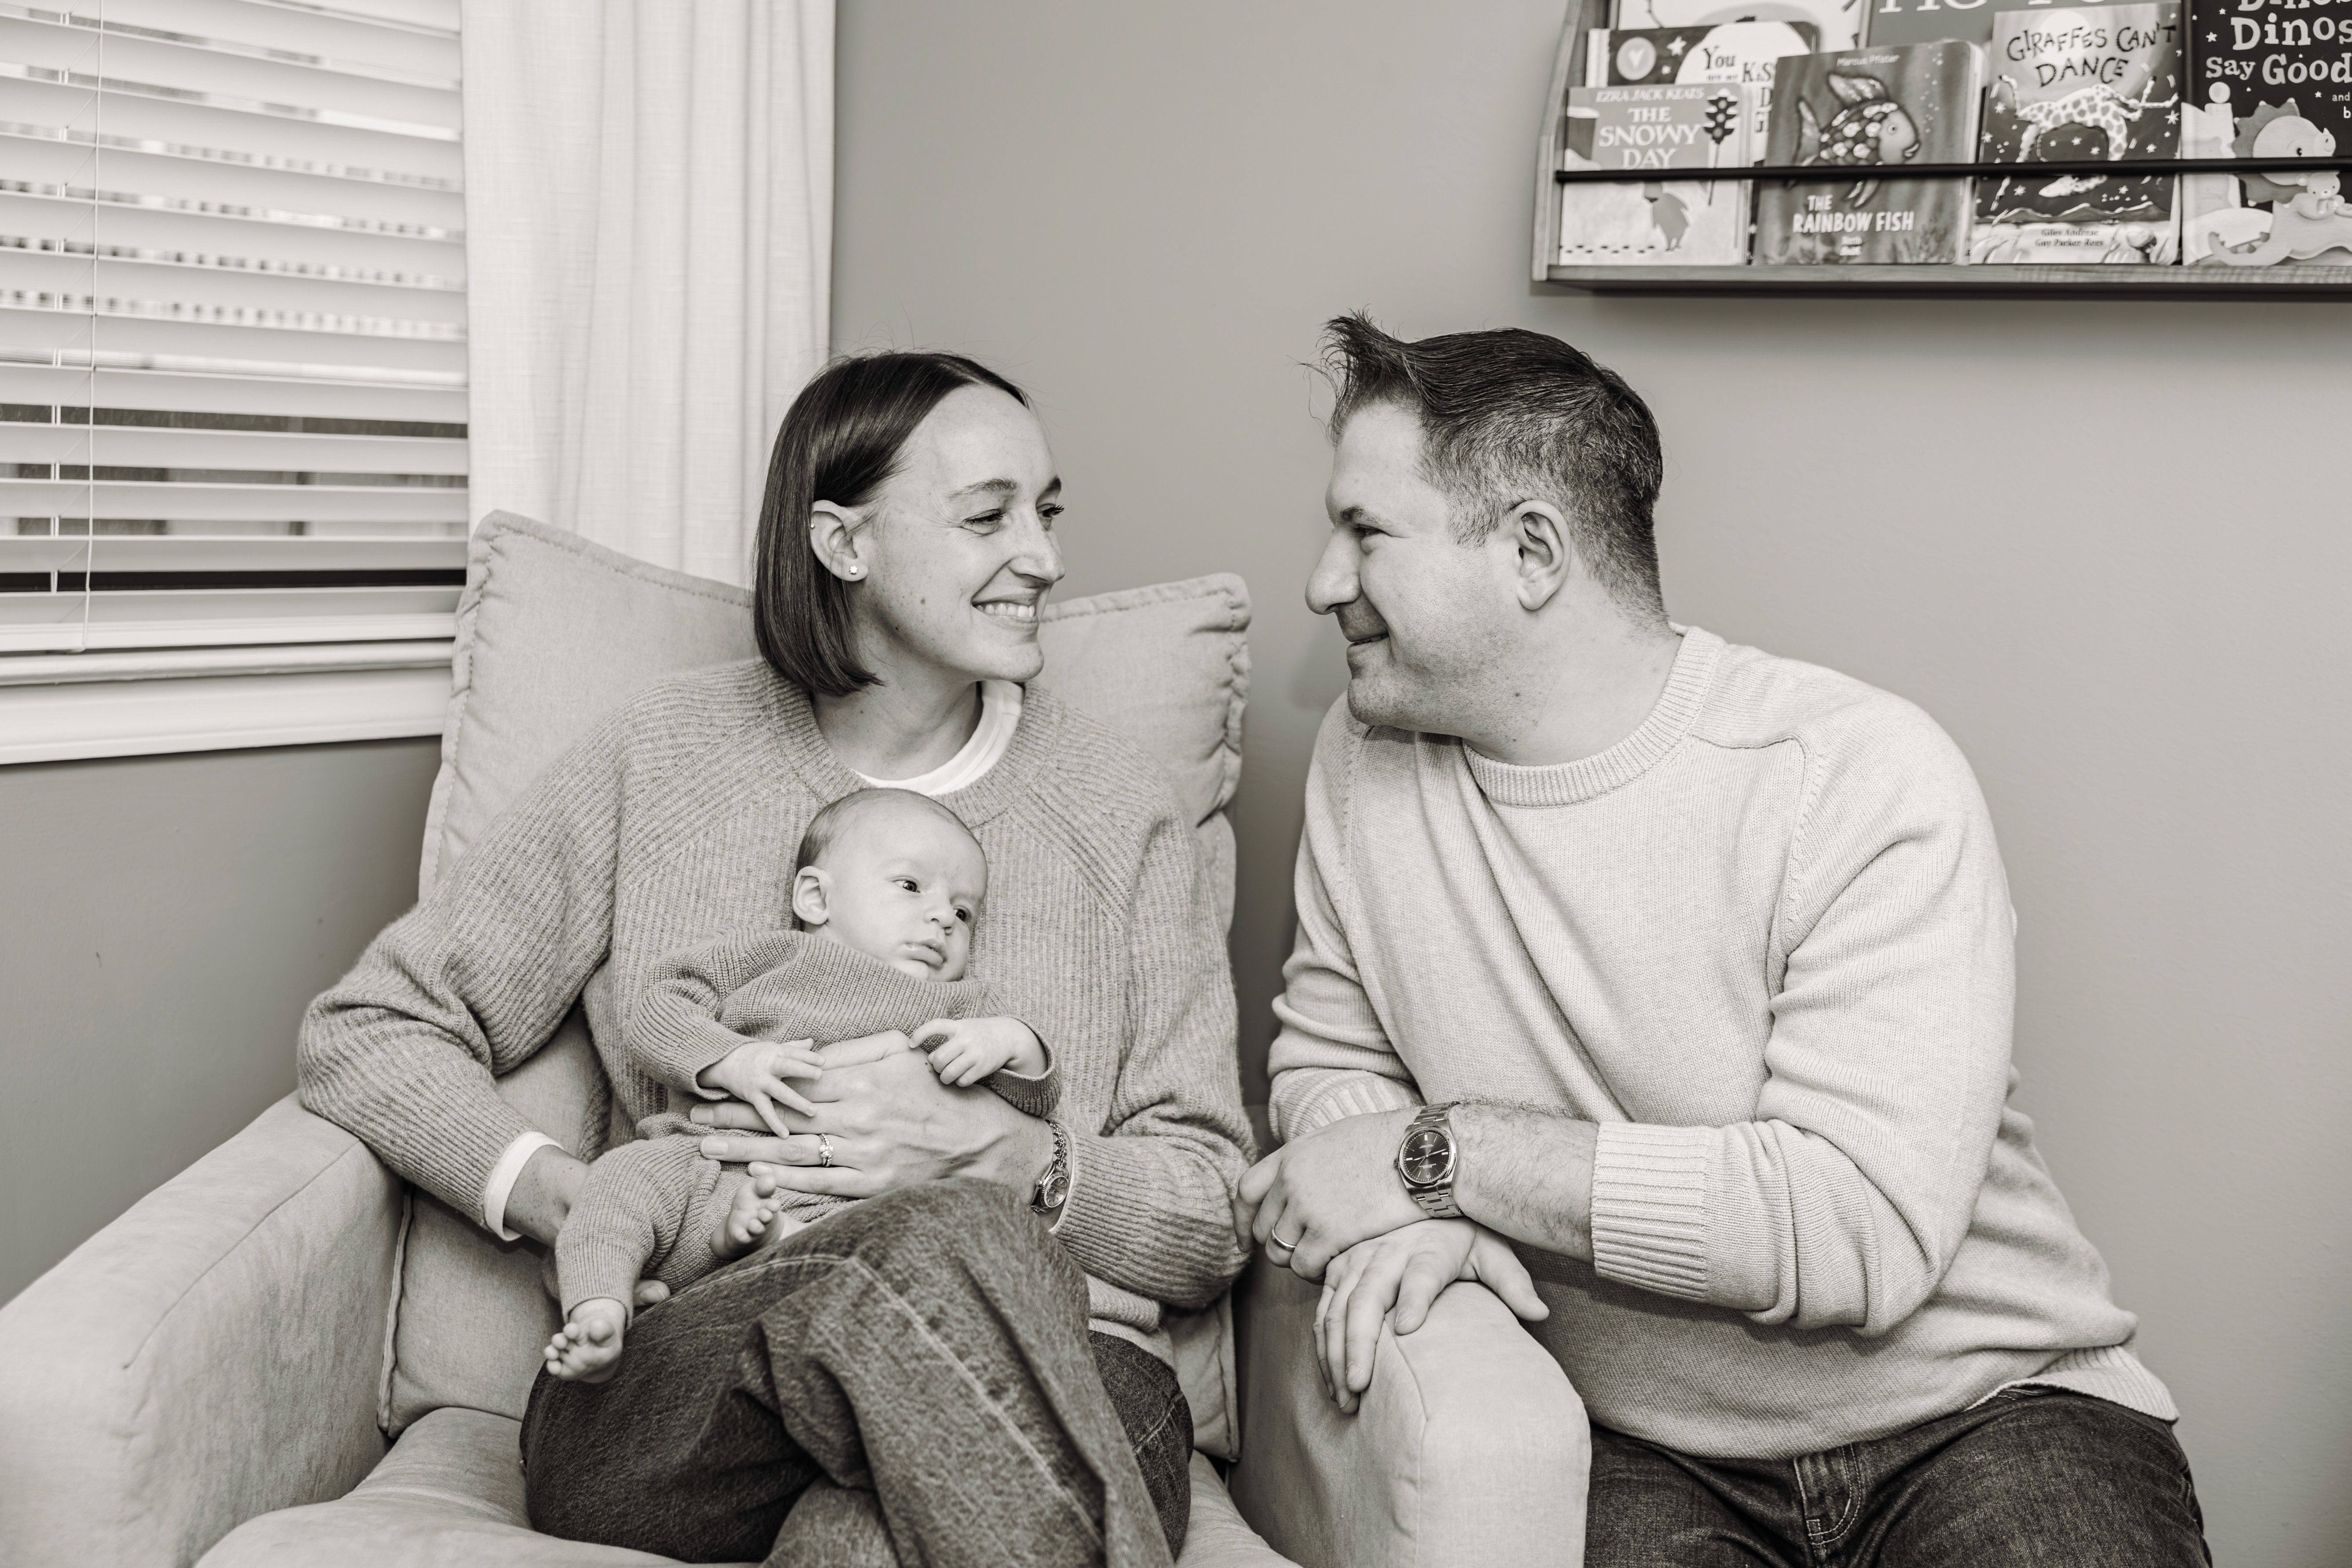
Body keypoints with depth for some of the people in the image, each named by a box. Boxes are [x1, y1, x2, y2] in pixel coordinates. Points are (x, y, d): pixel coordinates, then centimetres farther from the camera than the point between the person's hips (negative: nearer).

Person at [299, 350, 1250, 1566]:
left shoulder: (1116, 805, 12)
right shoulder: (662, 758, 11)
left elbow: (1214, 1219, 11)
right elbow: (366, 1031, 12)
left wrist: (1003, 1154, -10)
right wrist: (578, 1205, -6)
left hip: (1050, 1391, 0)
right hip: (671, 1395, 1)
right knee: (944, 1243, -34)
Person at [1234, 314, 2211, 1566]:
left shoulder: (1864, 776, -14)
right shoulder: (1365, 757, 1)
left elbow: (1862, 1223, -22)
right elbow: (1328, 1052, 11)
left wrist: (1444, 1154, -19)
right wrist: (1407, 1212, -12)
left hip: (1982, 1413, -2)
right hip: (1647, 1461, 3)